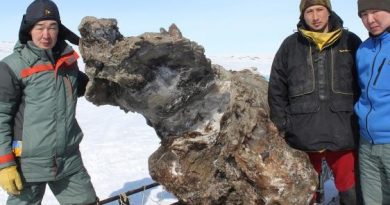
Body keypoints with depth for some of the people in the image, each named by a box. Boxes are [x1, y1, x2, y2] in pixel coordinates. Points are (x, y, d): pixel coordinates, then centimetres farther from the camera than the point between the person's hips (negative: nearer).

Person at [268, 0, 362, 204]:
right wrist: (282, 124, 1)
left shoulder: (350, 42, 4)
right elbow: (276, 89, 6)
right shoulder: (290, 45, 4)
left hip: (343, 134, 0)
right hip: (303, 135, 1)